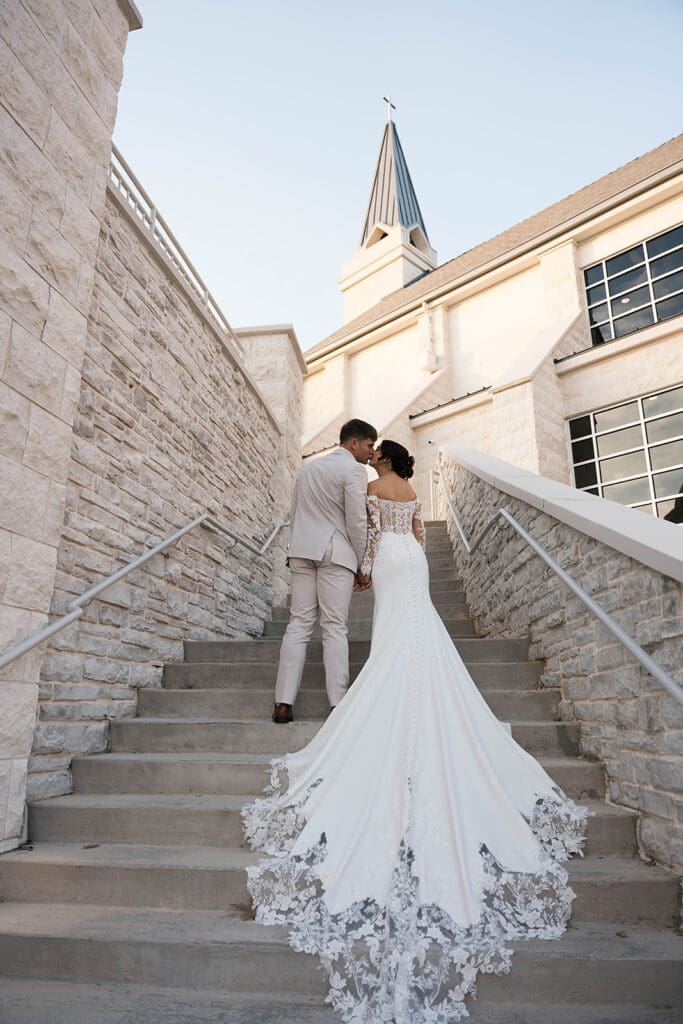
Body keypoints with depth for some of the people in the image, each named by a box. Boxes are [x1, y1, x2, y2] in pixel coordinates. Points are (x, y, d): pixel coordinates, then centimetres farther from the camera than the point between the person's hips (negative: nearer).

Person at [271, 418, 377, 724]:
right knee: (334, 627, -2)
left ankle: (283, 703, 2)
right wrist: (359, 564, 1)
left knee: (298, 624, 4)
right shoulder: (353, 470, -3)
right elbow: (357, 522, -8)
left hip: (301, 551, 6)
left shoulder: (308, 466, 19)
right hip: (335, 552, -6)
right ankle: (338, 703, 1)